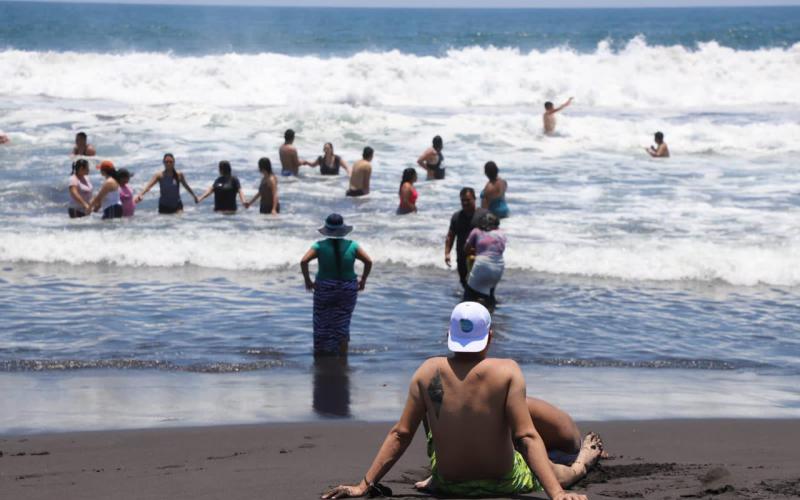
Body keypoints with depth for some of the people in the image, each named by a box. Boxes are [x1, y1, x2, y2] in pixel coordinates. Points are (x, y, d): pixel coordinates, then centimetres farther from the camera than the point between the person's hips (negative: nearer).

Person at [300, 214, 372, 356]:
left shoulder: (320, 246, -7)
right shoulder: (351, 245, -3)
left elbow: (303, 261, -17)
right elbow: (368, 261, -8)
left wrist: (307, 280, -7)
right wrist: (363, 280, 2)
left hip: (324, 290, -1)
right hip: (347, 290, 2)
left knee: (322, 326, 10)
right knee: (342, 326, 11)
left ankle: (320, 356, 16)